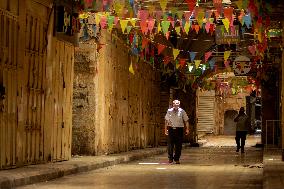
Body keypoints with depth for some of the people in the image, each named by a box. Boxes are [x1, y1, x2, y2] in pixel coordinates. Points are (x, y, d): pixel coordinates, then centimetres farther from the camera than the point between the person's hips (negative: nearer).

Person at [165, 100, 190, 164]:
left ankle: (177, 159, 13)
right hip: (171, 129, 1)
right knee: (170, 145, -1)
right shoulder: (169, 111, 4)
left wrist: (187, 129, -1)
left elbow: (186, 121, 5)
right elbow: (166, 120, 12)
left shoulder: (182, 111, 0)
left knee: (178, 145, 2)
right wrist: (165, 129, 9)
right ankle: (170, 158, 14)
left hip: (179, 129, -1)